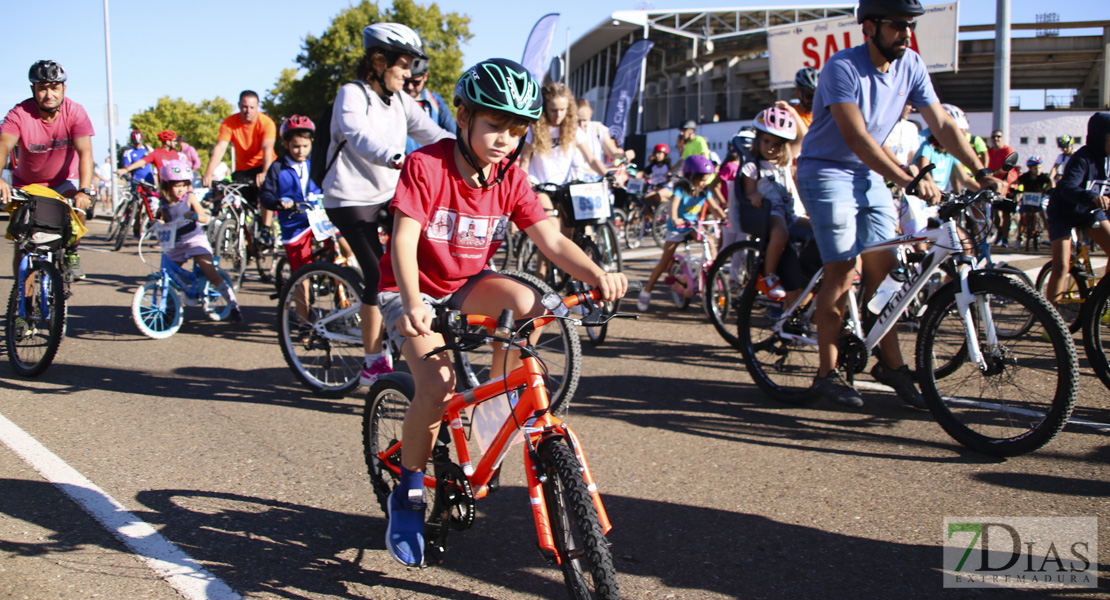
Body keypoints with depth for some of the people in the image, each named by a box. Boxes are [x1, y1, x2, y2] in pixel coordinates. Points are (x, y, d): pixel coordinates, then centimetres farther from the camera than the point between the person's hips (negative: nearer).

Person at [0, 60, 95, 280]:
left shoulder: (75, 112, -18)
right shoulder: (19, 115, -22)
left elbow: (85, 152, -28)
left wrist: (84, 191, -43)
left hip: (64, 181, 0)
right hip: (26, 184, 0)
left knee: (77, 208, -29)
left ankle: (71, 253, -1)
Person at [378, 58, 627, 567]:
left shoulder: (510, 179, -6)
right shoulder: (426, 166, -20)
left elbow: (551, 239, -12)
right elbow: (405, 239, -28)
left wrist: (596, 274, -30)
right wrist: (412, 302, -45)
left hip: (467, 285, 4)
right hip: (413, 291, -4)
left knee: (526, 304, -28)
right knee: (437, 388, -24)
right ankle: (407, 495, -1)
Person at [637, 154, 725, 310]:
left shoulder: (705, 192, -6)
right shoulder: (681, 190, -21)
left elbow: (714, 207, -13)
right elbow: (674, 204, -38)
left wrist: (724, 217, -33)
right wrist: (674, 219, -57)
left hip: (693, 226, 5)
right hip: (676, 228, -4)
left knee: (710, 242, -22)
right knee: (665, 262, -8)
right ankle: (646, 292, 2)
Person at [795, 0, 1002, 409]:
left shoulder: (910, 65, -1)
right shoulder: (842, 68, -21)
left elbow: (941, 124, -1)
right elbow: (857, 137, -30)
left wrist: (980, 171, -12)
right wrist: (908, 180, -39)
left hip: (870, 175, 6)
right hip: (827, 172, -6)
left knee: (884, 268, 3)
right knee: (842, 273, -11)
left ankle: (891, 364, 15)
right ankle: (827, 373, -1)